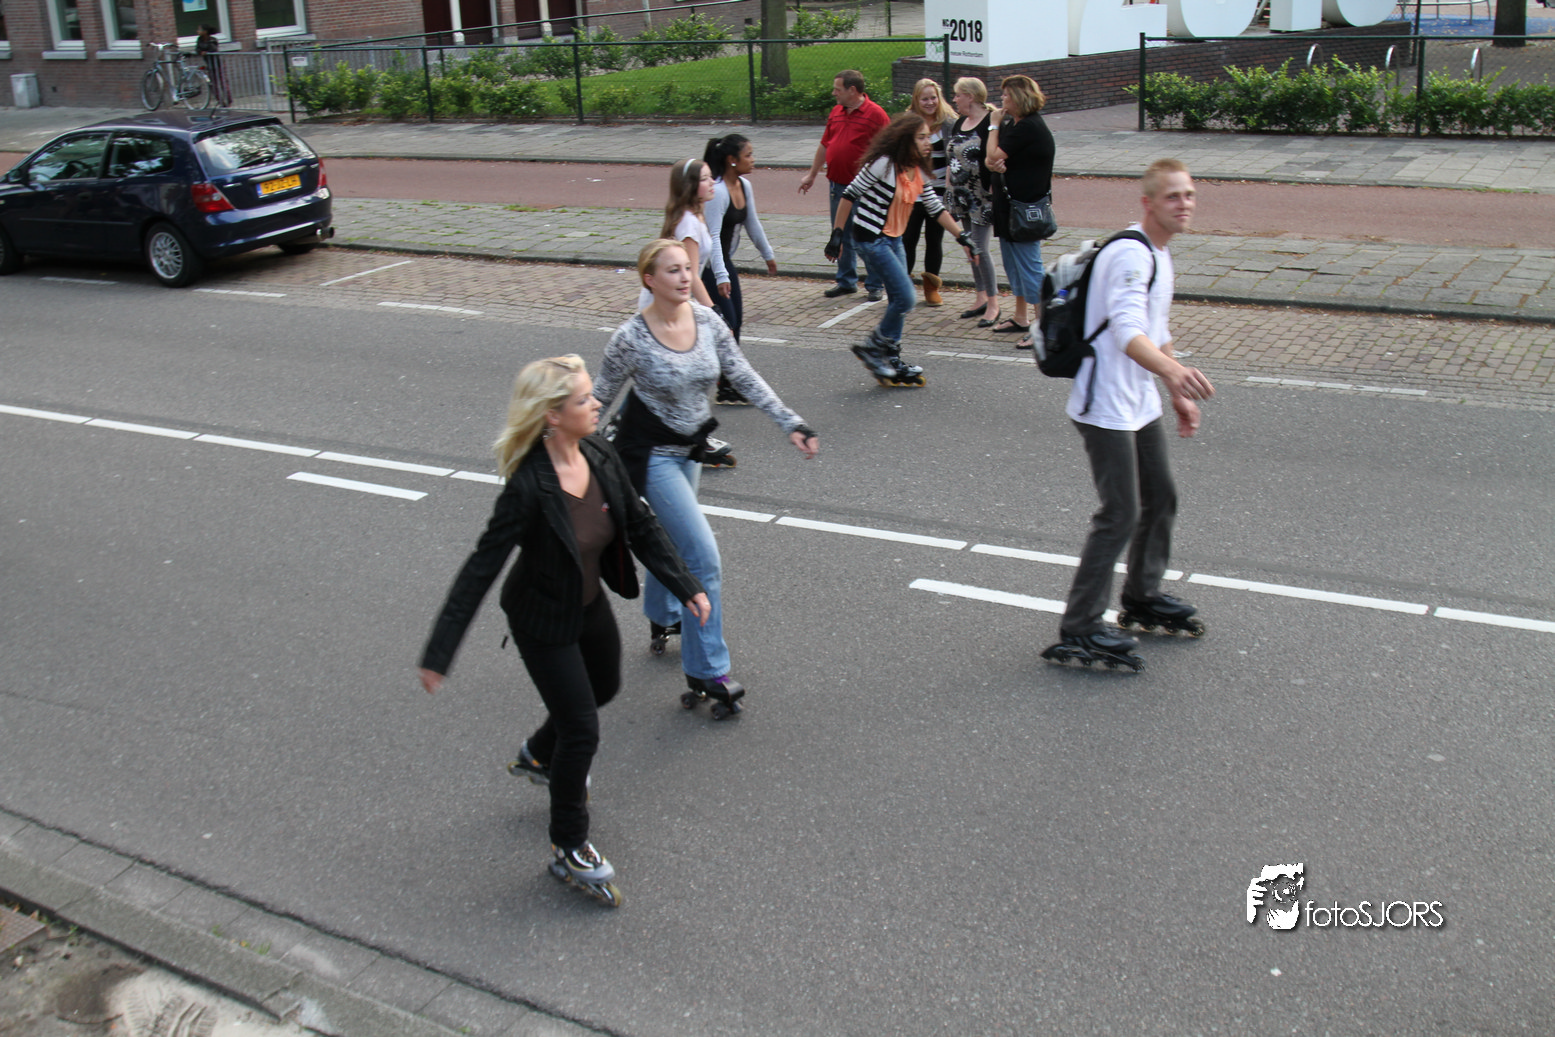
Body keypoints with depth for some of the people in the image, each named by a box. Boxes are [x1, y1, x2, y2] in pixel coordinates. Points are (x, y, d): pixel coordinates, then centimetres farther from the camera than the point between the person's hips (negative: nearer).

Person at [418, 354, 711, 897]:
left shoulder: (600, 456, -13)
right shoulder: (528, 487, -33)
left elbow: (640, 526, 0)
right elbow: (481, 569, -29)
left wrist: (686, 587, -3)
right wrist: (439, 654, -28)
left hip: (589, 604, 8)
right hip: (543, 622, -7)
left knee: (604, 688, 29)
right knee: (582, 730, 1)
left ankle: (538, 755, 58)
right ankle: (568, 848, 24)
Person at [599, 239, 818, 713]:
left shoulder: (707, 321, -8)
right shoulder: (631, 340, -22)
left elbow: (746, 379, -3)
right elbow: (599, 399, -10)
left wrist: (791, 423, -10)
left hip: (688, 449, 7)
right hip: (651, 454, -6)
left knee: (675, 538, 26)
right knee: (704, 556, -12)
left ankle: (662, 618, 54)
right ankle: (707, 670, -1)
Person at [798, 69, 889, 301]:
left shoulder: (875, 114, -10)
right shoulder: (836, 112, 11)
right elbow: (824, 146, 21)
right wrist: (812, 175, 24)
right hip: (837, 185, 7)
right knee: (842, 237, 13)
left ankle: (875, 285, 11)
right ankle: (846, 281, 25)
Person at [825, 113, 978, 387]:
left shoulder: (918, 172, 5)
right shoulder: (883, 164, -18)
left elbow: (936, 208, 12)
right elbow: (850, 195, -13)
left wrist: (963, 237, 7)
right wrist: (837, 234, -13)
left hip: (893, 240, 8)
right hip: (870, 239, -8)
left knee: (899, 302, 9)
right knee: (905, 298, -12)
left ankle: (892, 363, 20)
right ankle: (872, 347, 4)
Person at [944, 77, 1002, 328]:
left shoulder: (990, 123, -13)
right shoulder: (959, 123, 11)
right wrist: (949, 191, 15)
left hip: (982, 198, -8)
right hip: (962, 197, 8)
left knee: (980, 248, -9)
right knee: (971, 248, 12)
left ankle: (993, 305, 0)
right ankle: (981, 299, 22)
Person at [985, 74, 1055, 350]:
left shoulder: (1028, 127, -19)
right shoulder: (1013, 123, 11)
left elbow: (994, 155, -19)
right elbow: (991, 158, 10)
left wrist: (995, 125, -5)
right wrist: (996, 163, -14)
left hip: (1026, 207, -10)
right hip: (1011, 204, 11)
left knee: (1029, 265, -7)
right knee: (1014, 262, 18)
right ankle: (1020, 319, 30)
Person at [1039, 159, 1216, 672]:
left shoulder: (1160, 255, 13)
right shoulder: (1130, 254, -19)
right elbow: (1128, 332, -35)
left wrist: (1178, 395, 25)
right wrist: (1175, 371, -50)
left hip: (1140, 406, 10)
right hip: (1105, 408, -10)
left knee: (1161, 498, 18)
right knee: (1120, 515, -10)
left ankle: (1143, 597, 38)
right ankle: (1079, 631, -3)